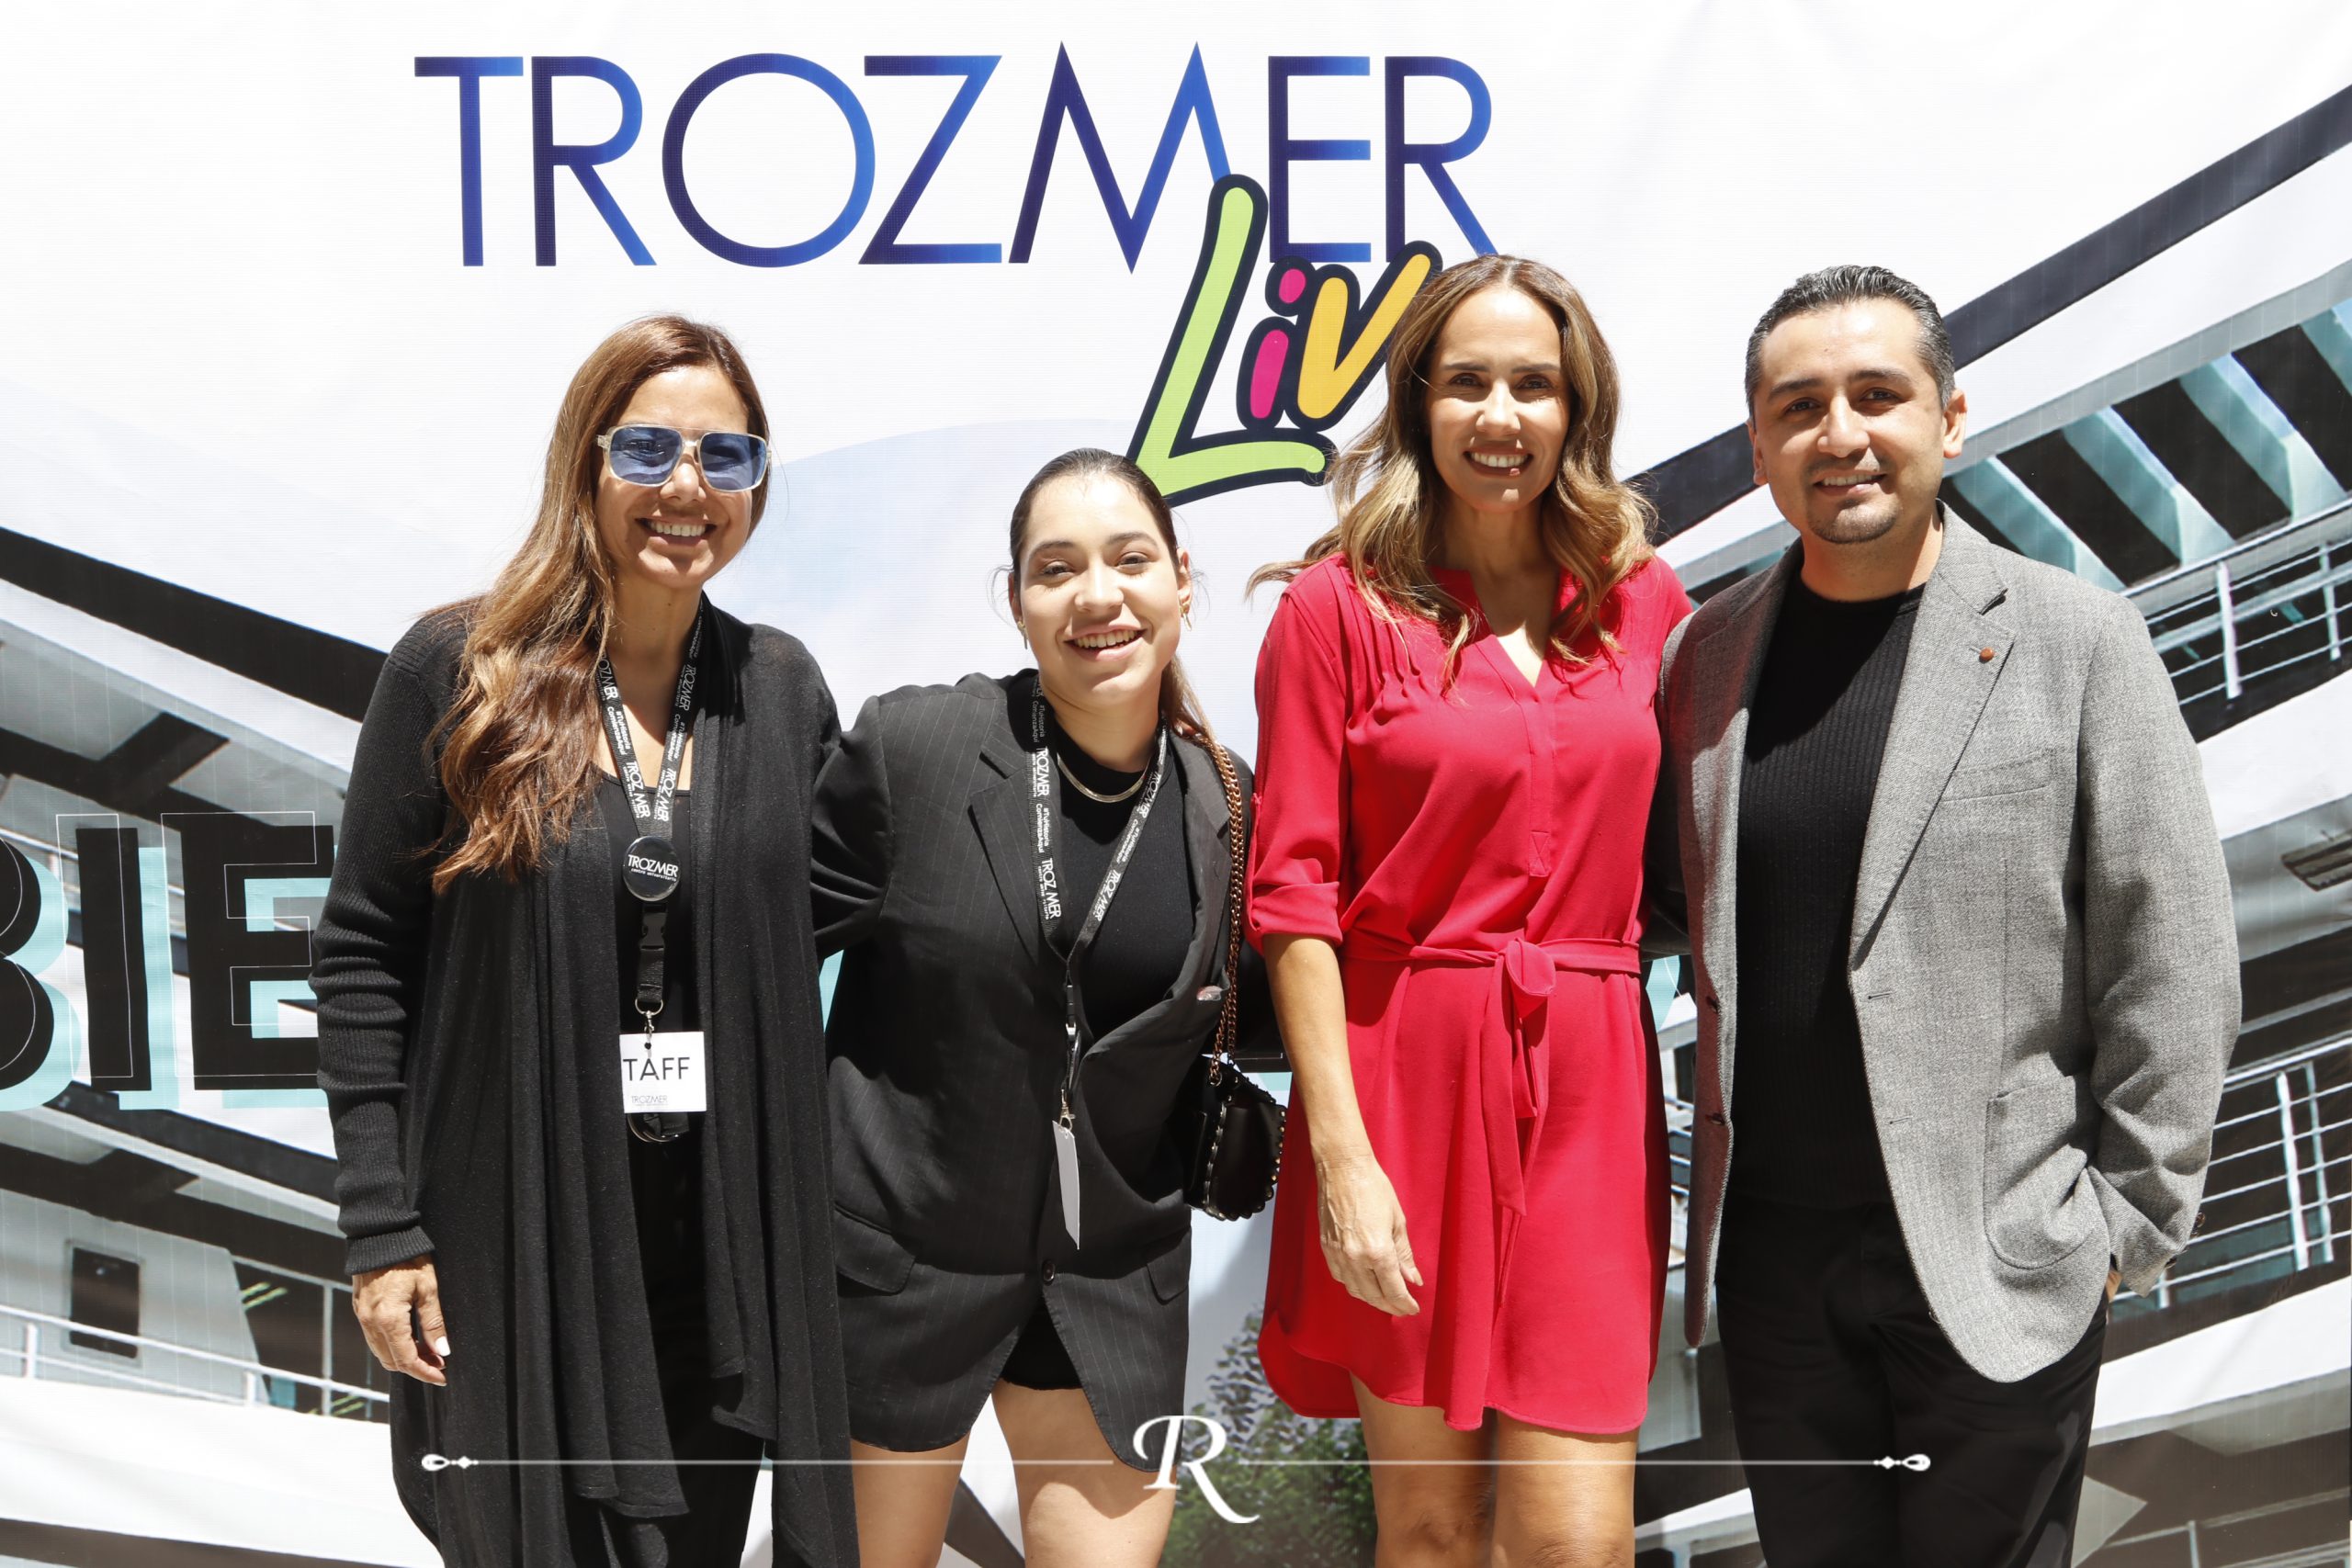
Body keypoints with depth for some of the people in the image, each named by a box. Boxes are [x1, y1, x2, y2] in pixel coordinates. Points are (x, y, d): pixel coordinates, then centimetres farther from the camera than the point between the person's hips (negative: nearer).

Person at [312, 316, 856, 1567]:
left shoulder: (781, 688, 5)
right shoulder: (454, 671, -5)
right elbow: (362, 957, -3)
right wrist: (380, 1230, -8)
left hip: (727, 1238, 3)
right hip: (511, 1231, -3)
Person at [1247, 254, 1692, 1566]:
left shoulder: (1644, 602, 9)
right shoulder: (1340, 605, -1)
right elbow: (1294, 890, -5)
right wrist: (1339, 1151, -12)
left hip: (1589, 1082, 2)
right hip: (1405, 1071, -2)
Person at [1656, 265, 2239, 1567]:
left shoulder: (2077, 640, -5)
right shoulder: (1704, 654, 6)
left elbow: (2172, 966, -4)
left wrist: (2132, 1217, -6)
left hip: (1999, 1257, -3)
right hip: (1772, 1251, 4)